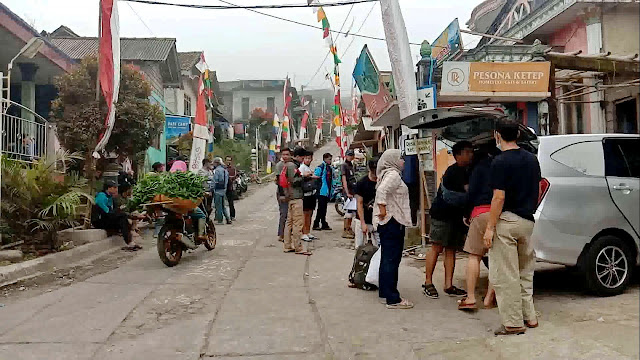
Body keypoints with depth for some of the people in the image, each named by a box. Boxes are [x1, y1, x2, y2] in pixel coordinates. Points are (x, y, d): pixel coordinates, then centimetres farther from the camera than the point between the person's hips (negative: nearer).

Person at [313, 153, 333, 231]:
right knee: (321, 208, -6)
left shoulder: (330, 168, 16)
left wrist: (332, 191, 19)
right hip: (322, 191, -7)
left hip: (328, 192, 7)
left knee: (324, 209, 13)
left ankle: (324, 224, 18)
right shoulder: (320, 167, -9)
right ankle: (316, 224, 0)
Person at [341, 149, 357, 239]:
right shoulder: (344, 165, -8)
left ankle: (349, 229, 22)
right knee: (348, 211, -9)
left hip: (354, 191, 9)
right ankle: (345, 231, -4)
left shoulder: (352, 166, 17)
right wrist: (347, 193, -23)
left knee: (353, 211, 13)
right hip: (348, 191, -8)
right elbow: (344, 179, -16)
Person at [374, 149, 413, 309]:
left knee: (387, 258, 16)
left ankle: (384, 293, 24)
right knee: (392, 259, -8)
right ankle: (392, 299, -5)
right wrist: (383, 209, -23)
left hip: (387, 223, 11)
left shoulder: (388, 174, 18)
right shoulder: (393, 174, -14)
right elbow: (381, 191, -29)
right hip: (392, 221, -11)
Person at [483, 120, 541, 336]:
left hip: (506, 221, -8)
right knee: (525, 272, 19)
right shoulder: (532, 159, 10)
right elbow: (537, 192, 15)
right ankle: (529, 317, 25)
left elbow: (499, 198, -17)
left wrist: (489, 228, -14)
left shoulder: (501, 161, -13)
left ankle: (513, 323, 4)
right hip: (527, 221, 8)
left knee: (505, 275, 0)